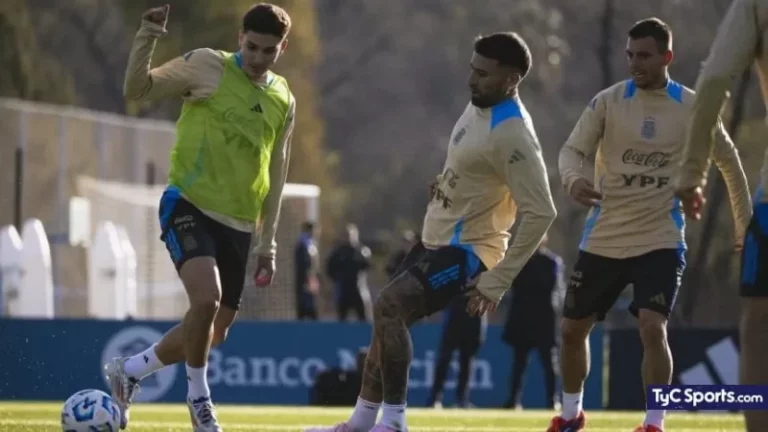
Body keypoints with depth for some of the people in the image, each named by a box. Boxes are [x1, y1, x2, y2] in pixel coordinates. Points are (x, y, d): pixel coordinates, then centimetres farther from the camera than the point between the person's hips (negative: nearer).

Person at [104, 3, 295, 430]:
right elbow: (137, 89, -6)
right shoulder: (207, 66, -5)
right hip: (190, 207, -6)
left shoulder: (283, 99, 10)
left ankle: (128, 371, 32)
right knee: (207, 298, -28)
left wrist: (267, 242, 17)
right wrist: (148, 37, -23)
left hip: (238, 225, 6)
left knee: (214, 332, 9)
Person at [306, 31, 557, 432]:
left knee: (388, 306, -24)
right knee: (387, 317, 14)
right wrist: (447, 185, 9)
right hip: (437, 240, 10)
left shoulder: (512, 135, -26)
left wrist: (497, 281, -28)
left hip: (466, 251, -10)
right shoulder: (479, 105, 3)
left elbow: (540, 212, -29)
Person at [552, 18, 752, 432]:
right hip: (603, 238, 2)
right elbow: (571, 149, -7)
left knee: (652, 327, -20)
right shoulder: (607, 101, -4)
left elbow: (729, 163, 10)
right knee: (572, 328, 9)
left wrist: (745, 225, 14)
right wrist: (573, 179, -31)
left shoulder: (692, 108, -3)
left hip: (660, 240, -2)